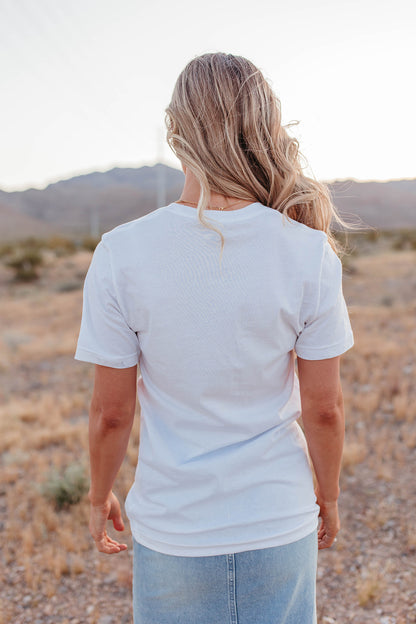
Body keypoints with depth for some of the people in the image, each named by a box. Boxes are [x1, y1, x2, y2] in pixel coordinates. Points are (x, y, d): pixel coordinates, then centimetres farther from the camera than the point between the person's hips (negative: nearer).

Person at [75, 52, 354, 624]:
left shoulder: (121, 254, -17)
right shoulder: (311, 252, -15)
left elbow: (111, 412, -10)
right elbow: (324, 408, -8)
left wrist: (99, 496, 9)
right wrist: (328, 497, 10)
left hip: (172, 529, 0)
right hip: (280, 524, 1)